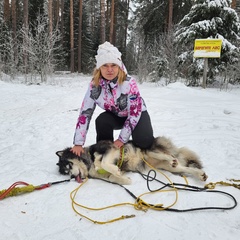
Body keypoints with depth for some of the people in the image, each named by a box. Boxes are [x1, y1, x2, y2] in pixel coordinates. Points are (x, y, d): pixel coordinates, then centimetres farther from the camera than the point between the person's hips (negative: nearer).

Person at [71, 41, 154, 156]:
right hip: (116, 115, 3)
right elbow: (85, 113, -20)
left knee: (143, 141, -28)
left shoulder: (129, 82, -31)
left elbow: (134, 113, -25)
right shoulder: (94, 85, -20)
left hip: (137, 114, -3)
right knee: (101, 121, -29)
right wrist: (78, 143, -25)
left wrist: (122, 139, -25)